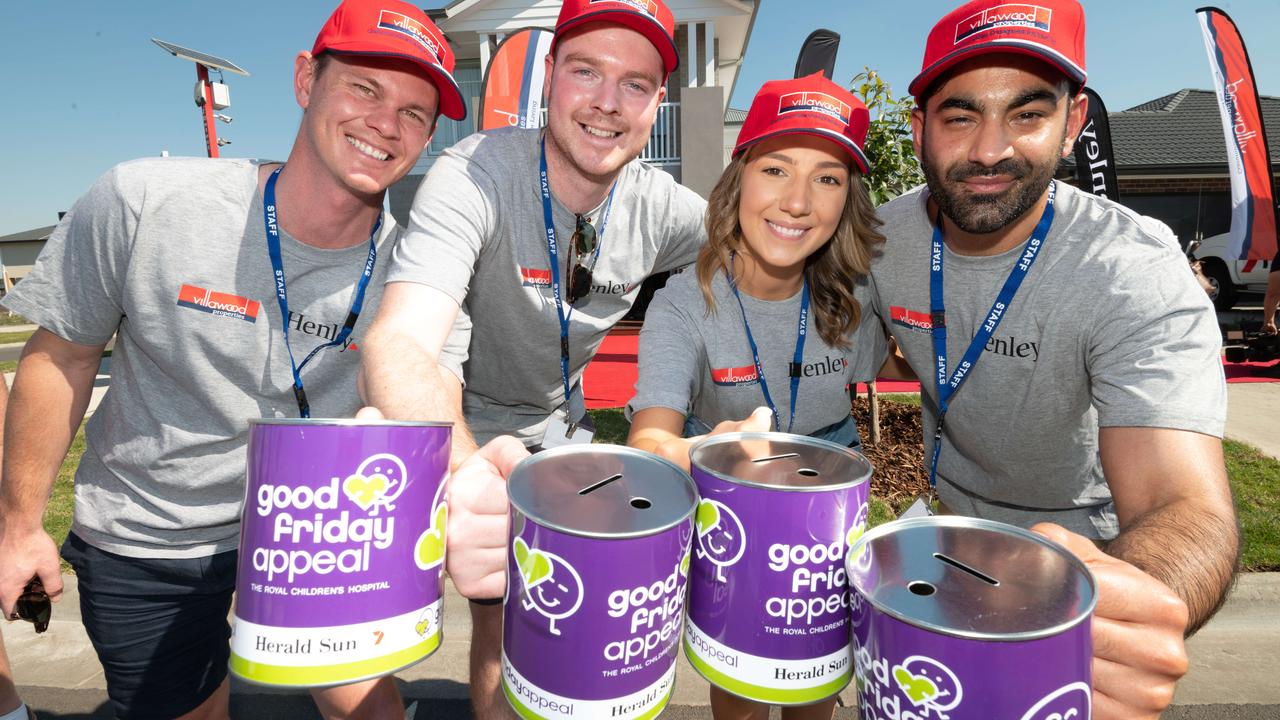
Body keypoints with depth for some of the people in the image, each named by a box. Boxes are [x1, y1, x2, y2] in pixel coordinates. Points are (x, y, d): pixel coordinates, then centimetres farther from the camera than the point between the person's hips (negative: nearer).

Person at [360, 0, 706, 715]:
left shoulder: (660, 206, -16)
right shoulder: (477, 174, -30)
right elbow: (399, 342, -44)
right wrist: (460, 475, -65)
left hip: (562, 427, 5)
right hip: (462, 424, -4)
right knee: (504, 627, -2)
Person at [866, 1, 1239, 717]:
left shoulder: (1138, 277, -31)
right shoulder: (887, 235, -18)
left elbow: (1186, 504, -42)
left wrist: (1150, 592, -63)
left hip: (1085, 544, -3)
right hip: (948, 521, 4)